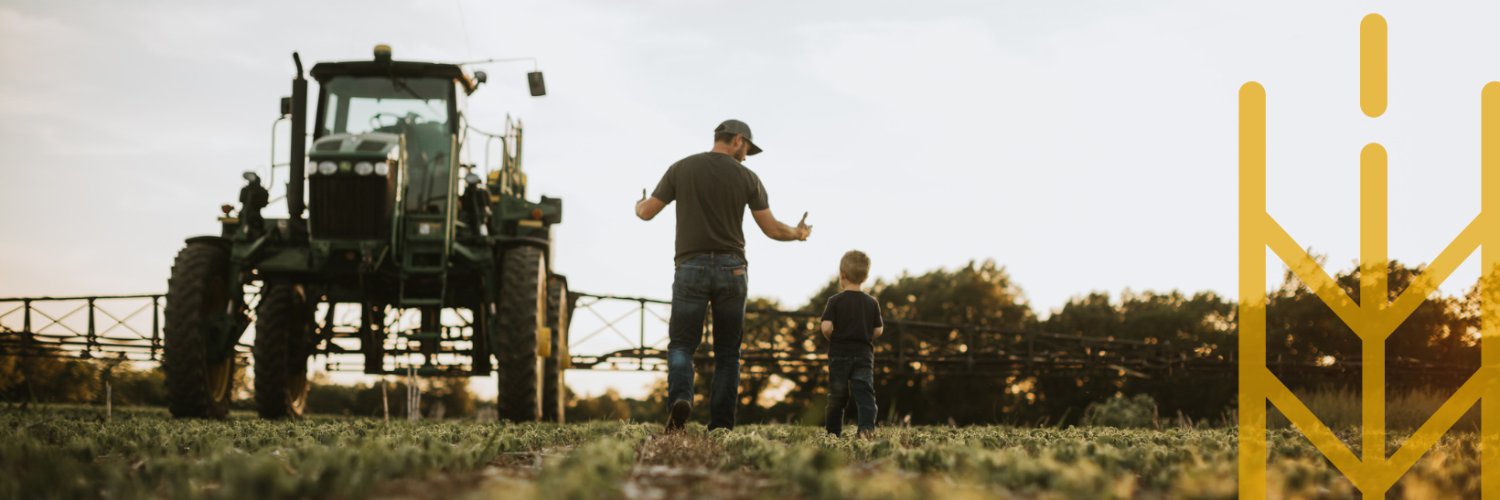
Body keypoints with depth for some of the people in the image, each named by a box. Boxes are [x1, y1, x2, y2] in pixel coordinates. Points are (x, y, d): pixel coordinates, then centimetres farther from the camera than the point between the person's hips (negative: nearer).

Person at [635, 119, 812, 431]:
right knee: (727, 352, 9)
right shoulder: (747, 178, 4)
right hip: (732, 268, 0)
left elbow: (646, 213, 7)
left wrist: (639, 204, 32)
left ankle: (680, 398, -25)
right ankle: (720, 426, 3)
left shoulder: (681, 169, 5)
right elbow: (772, 229, 6)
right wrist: (798, 233, 27)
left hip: (691, 268, 0)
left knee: (682, 345, 3)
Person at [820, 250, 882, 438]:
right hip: (864, 354, 1)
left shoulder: (835, 301, -6)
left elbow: (826, 327, -15)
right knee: (864, 392, -6)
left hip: (839, 355, -1)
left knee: (837, 395, 10)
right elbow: (879, 330, 4)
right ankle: (867, 426, -25)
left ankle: (832, 431, 17)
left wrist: (833, 338, 5)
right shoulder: (872, 303, 3)